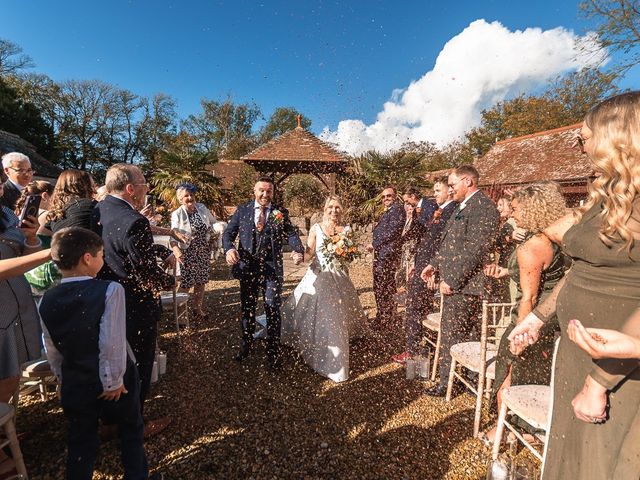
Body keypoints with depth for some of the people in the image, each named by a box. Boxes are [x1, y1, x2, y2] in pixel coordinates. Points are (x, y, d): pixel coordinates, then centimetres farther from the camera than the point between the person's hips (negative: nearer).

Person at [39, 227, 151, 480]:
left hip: (74, 385, 4)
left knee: (80, 443, 22)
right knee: (131, 431, 21)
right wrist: (114, 381, -14)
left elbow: (52, 350, 3)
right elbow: (112, 342, -25)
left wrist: (65, 379, 17)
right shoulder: (110, 290, -22)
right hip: (112, 381, -3)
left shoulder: (47, 301, -5)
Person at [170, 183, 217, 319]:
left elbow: (213, 223, 14)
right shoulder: (177, 214, -11)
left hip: (204, 252, 4)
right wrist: (176, 250, -38)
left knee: (201, 281, 14)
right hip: (187, 253, -4)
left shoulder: (202, 208, 1)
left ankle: (197, 307, 34)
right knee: (186, 284, 1)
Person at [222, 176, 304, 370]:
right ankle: (246, 344, 38)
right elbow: (228, 233, 1)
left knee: (273, 310, 4)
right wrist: (229, 249, -20)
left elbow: (291, 234, -7)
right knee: (247, 308, 17)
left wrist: (299, 251, -28)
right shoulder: (242, 210, 5)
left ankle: (273, 352, 21)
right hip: (247, 266, 2)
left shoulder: (281, 212, 2)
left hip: (272, 268, -1)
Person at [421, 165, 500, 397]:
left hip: (463, 285, -9)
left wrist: (452, 281, -20)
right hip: (453, 282, 9)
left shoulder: (484, 207, -15)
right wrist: (435, 264, 14)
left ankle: (447, 383, 18)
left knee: (452, 336, 2)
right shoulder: (463, 206, 17)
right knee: (466, 335, 18)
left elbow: (475, 250, -22)